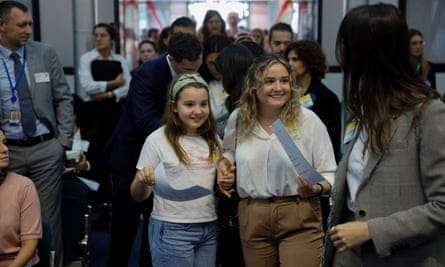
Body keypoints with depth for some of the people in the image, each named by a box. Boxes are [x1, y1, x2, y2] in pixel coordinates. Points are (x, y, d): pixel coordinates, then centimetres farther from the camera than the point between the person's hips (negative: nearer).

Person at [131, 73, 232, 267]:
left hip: (209, 228, 5)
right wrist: (143, 181, -27)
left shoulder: (213, 140, 7)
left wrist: (226, 183, -1)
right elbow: (138, 196, -6)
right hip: (172, 230, -4)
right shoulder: (158, 140, -7)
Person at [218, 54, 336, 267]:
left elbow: (329, 174, -3)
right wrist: (223, 163, 3)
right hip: (252, 218, 3)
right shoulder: (238, 119, 3)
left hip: (300, 218, -3)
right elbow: (229, 151, 24)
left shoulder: (308, 120, -6)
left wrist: (317, 189, -22)